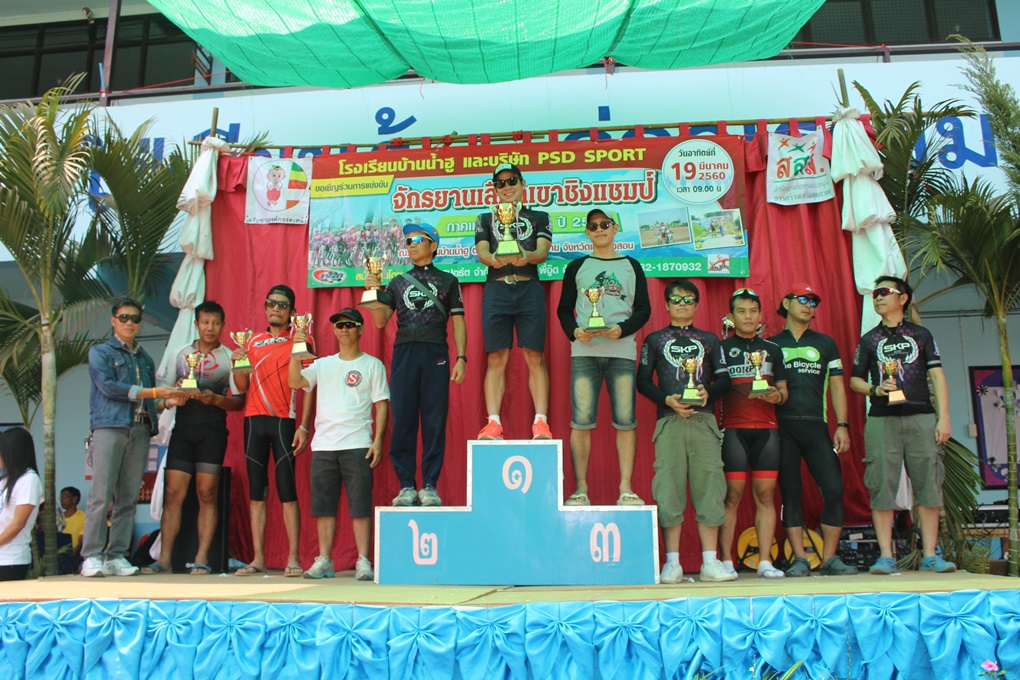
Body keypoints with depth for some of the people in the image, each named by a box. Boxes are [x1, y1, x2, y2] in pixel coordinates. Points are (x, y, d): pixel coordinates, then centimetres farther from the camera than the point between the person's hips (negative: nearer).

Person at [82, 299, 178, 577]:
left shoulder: (145, 358, 23)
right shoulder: (100, 352, 10)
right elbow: (108, 386, -6)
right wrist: (152, 392, -9)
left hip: (140, 431, 4)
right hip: (109, 428, -4)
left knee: (128, 497, 2)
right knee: (101, 496, -8)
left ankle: (117, 556, 5)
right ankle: (92, 556, -3)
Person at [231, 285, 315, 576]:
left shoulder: (302, 340, 3)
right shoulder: (254, 341, 16)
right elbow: (243, 387, 17)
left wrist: (304, 427, -11)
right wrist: (237, 364, -3)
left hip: (284, 420, -5)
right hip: (254, 420, 5)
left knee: (287, 490, -6)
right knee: (256, 491, 5)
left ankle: (293, 558, -1)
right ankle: (258, 558, 10)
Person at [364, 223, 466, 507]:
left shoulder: (448, 280, 12)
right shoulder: (398, 282, 18)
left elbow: (458, 322, 7)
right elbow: (380, 321, 10)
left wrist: (461, 358, -3)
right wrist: (373, 292, -5)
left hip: (436, 354, -2)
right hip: (404, 353, 2)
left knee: (435, 421, -2)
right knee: (403, 420, 0)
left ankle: (429, 486, 4)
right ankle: (406, 486, 7)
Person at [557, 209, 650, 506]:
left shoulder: (632, 266, 15)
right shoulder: (577, 267, 15)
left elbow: (644, 309, 10)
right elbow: (564, 308, 11)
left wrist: (622, 329, -8)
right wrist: (574, 331, -8)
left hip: (622, 350, 0)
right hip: (584, 350, 0)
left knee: (626, 420, -4)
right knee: (581, 420, -6)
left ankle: (626, 489, 1)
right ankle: (580, 489, -1)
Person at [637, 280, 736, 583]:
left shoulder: (709, 340, 18)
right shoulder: (655, 340, 14)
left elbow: (725, 379, 13)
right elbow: (643, 381, 8)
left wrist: (708, 391, -8)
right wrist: (668, 400, -8)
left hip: (704, 420, 1)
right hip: (669, 421, -1)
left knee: (708, 486, -3)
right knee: (669, 489, -5)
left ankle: (710, 561, 3)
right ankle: (672, 563, 1)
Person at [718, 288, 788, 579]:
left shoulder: (772, 349, 18)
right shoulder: (721, 348, 8)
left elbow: (784, 391, 18)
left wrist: (776, 395, -5)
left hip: (766, 429, 3)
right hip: (733, 429, -3)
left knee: (765, 495, 1)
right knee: (732, 495, -5)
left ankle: (765, 561, 6)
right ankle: (726, 561, 0)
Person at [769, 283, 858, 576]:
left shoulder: (825, 343, 17)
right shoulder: (771, 345, 13)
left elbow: (836, 386, 13)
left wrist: (842, 425, 2)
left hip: (815, 426, 1)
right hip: (781, 426, -1)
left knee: (834, 489, -8)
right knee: (790, 492, -1)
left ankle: (829, 558, 3)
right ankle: (800, 559, 6)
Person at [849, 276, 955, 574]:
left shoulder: (921, 335, 13)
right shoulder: (869, 340, 14)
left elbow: (937, 376, 7)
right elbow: (854, 380, 15)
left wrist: (943, 418, -2)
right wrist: (876, 390, -6)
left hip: (921, 418, 0)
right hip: (882, 420, 0)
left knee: (928, 485, -2)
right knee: (882, 486, -4)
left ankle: (930, 555, 6)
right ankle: (886, 556, 1)